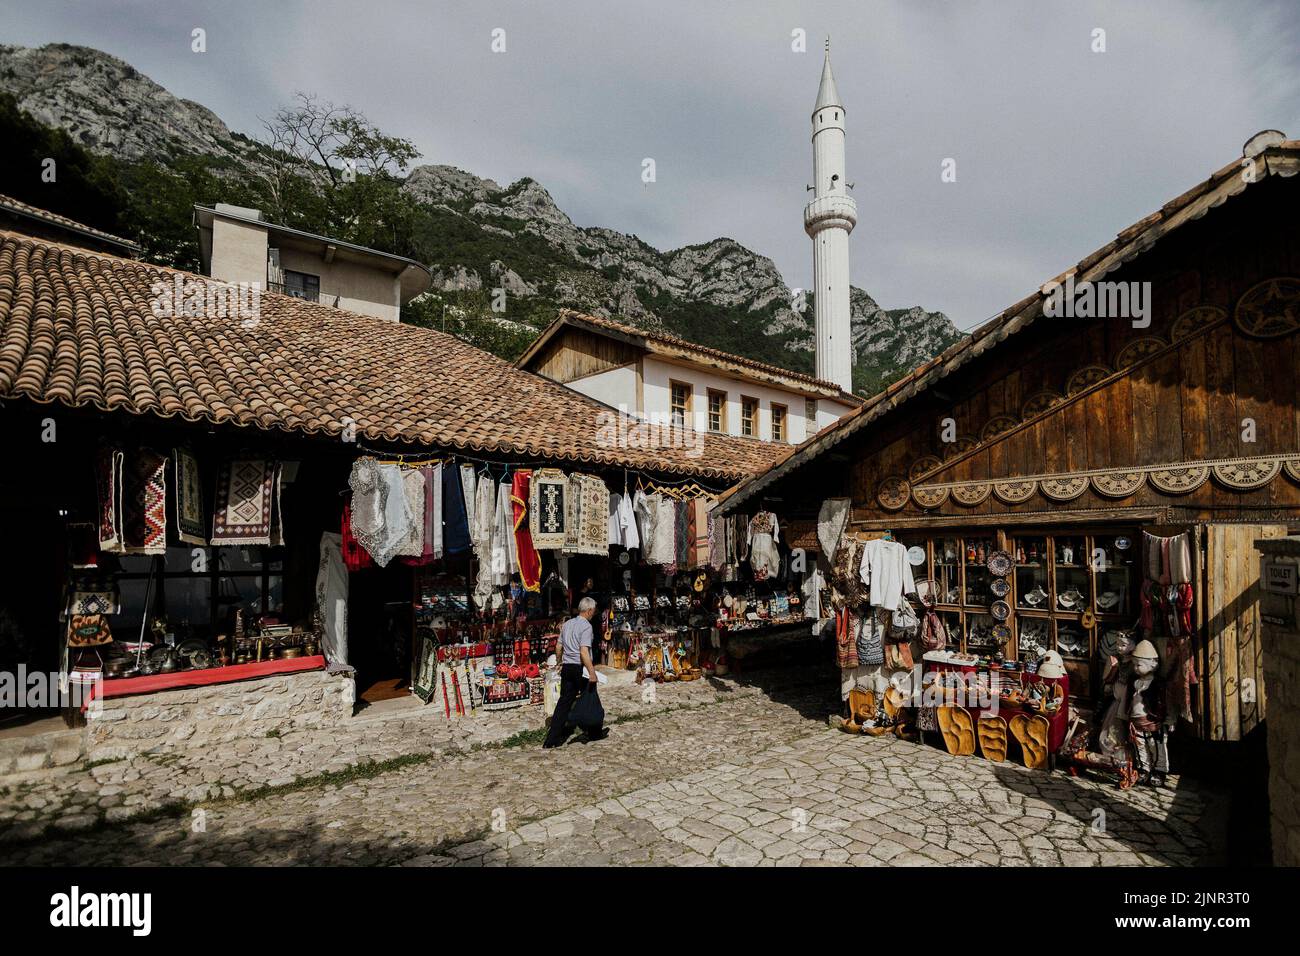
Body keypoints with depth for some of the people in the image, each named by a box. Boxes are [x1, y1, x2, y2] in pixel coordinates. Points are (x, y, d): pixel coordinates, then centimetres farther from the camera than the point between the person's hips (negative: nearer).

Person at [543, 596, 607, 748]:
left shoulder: (567, 624, 10)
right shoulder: (586, 626, -13)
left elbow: (559, 647, 18)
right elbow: (584, 652, -22)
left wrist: (560, 663, 33)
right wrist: (592, 673, -22)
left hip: (567, 667, 7)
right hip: (581, 668, -6)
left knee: (564, 702, 6)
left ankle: (553, 738, 1)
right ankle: (594, 733, 27)